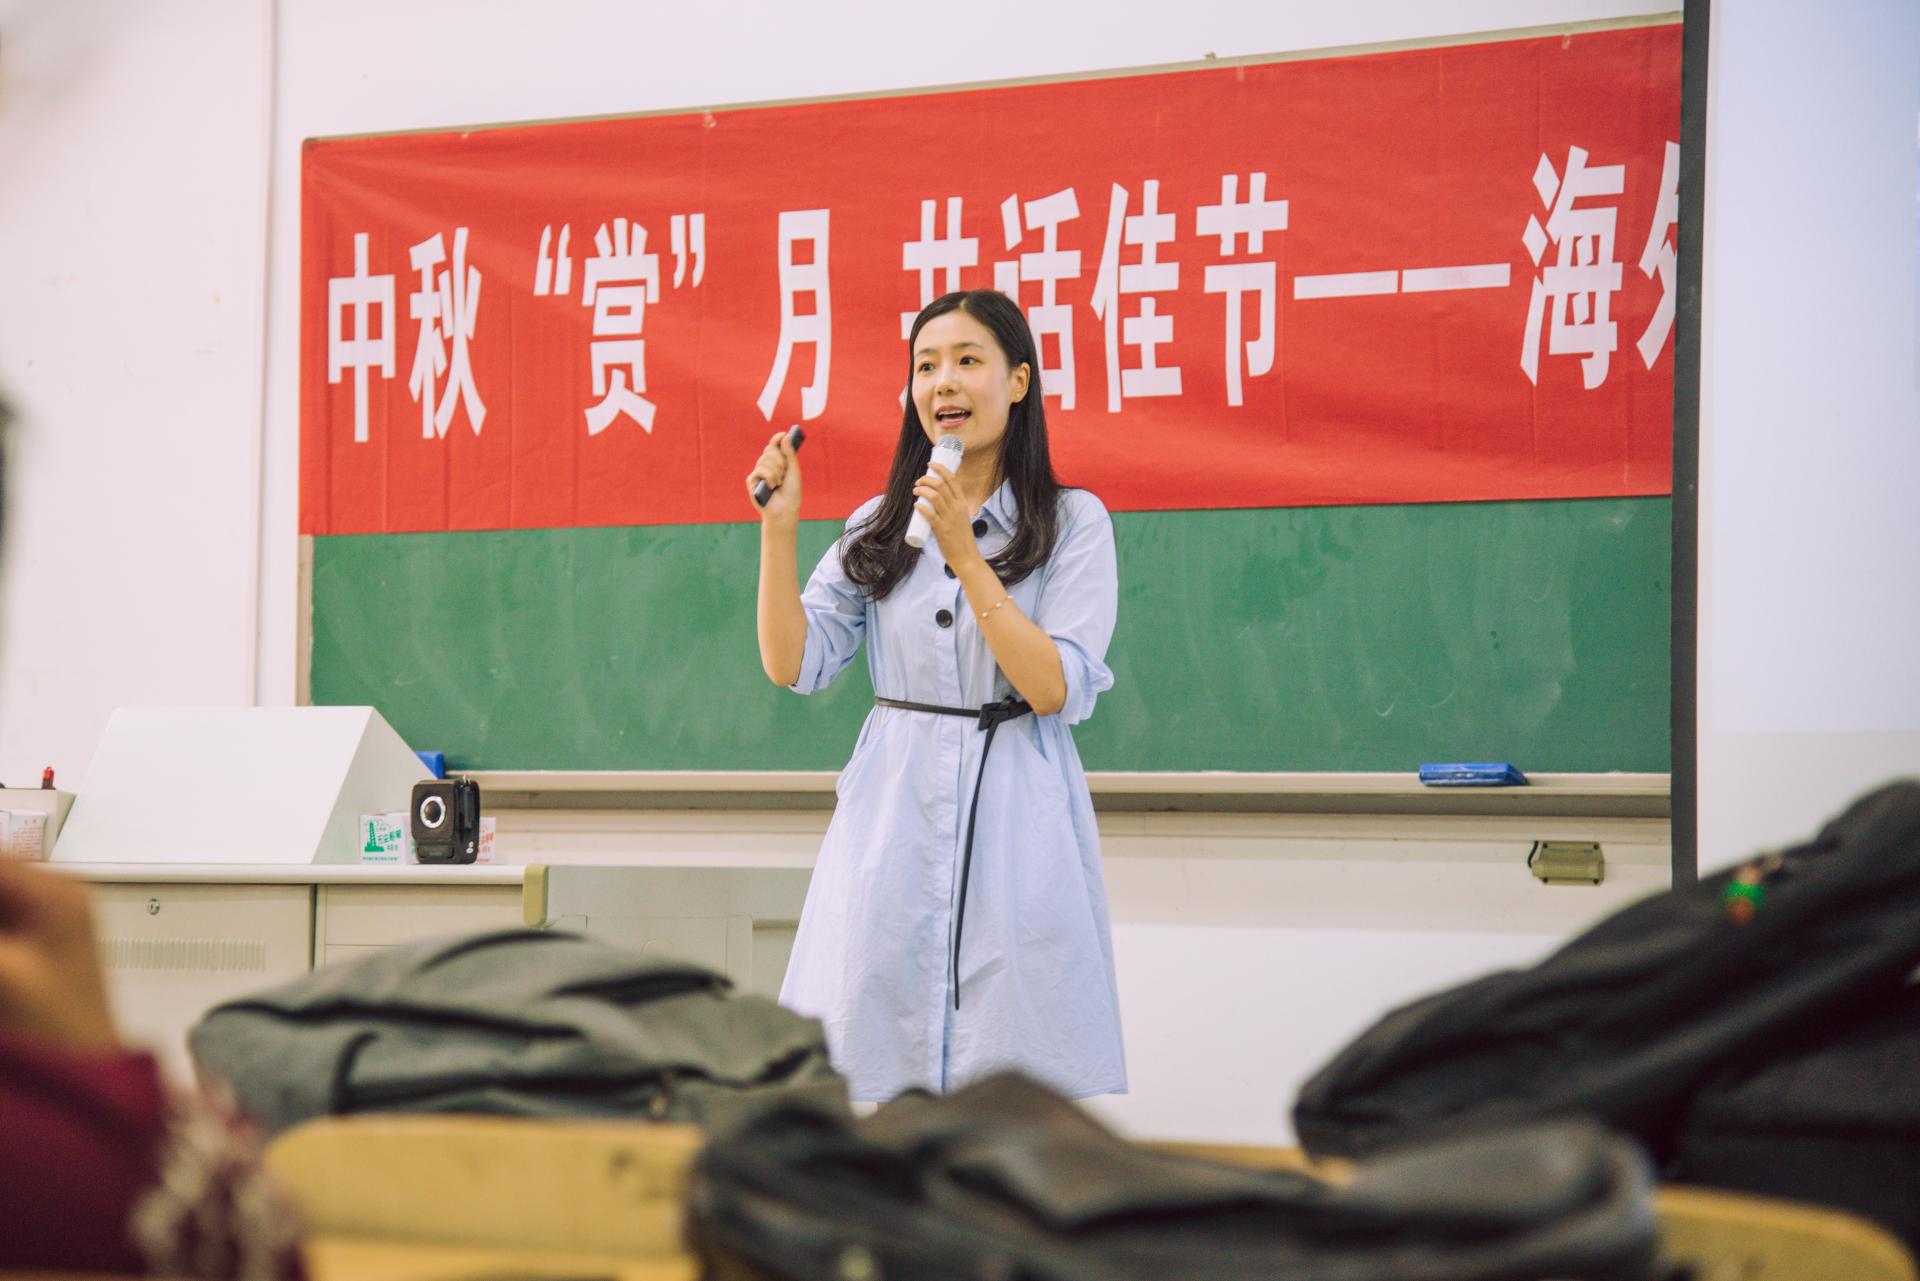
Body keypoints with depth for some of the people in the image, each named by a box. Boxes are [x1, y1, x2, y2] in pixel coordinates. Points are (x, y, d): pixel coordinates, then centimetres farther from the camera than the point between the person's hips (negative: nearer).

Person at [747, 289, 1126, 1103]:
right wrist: (778, 530, -5)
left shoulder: (1074, 523, 1)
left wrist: (964, 555, -15)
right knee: (888, 1098, 3)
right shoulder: (879, 527, 11)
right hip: (893, 818, 3)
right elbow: (792, 665, 4)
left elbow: (1059, 691, -11)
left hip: (1017, 826, -3)